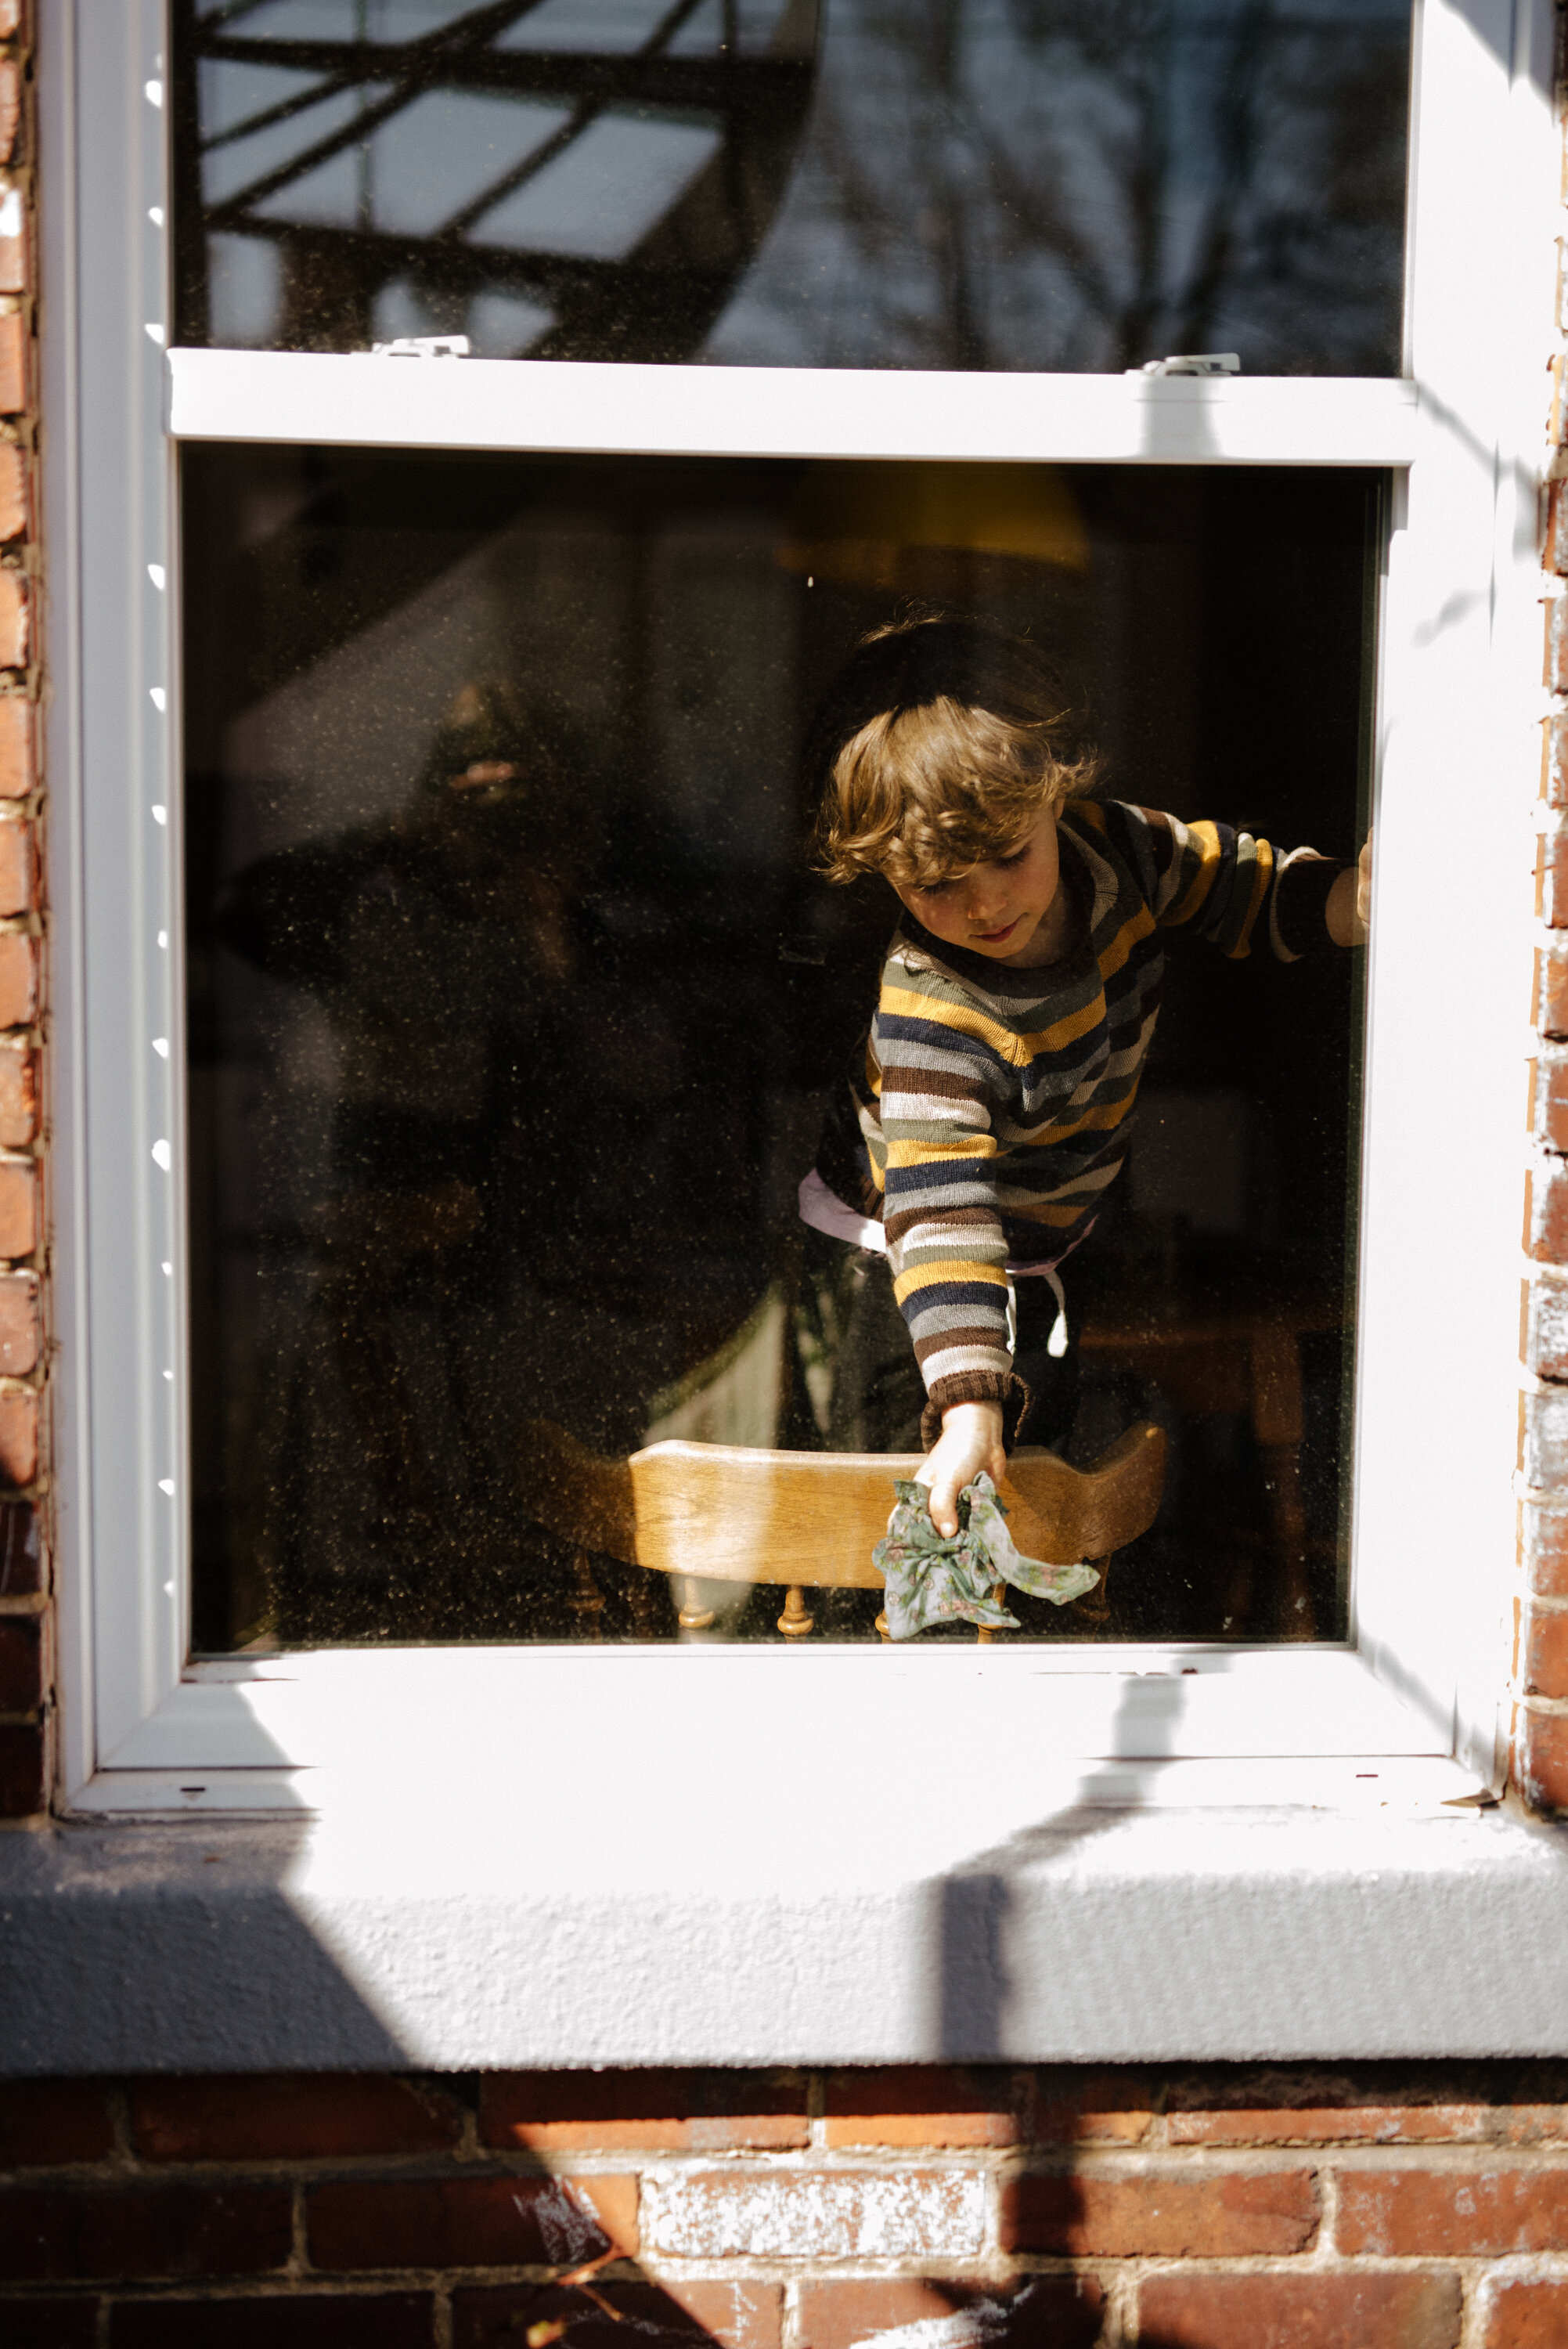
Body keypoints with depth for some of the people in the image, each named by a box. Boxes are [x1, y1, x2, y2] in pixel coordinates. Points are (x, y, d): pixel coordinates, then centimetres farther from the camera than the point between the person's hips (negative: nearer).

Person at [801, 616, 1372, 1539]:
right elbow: (938, 1211, -44)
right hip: (899, 1258, -6)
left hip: (1040, 1241, 6)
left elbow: (1244, 883, -1)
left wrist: (1355, 900, -22)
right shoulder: (929, 1015, -39)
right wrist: (969, 1402, -53)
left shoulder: (1119, 850, -20)